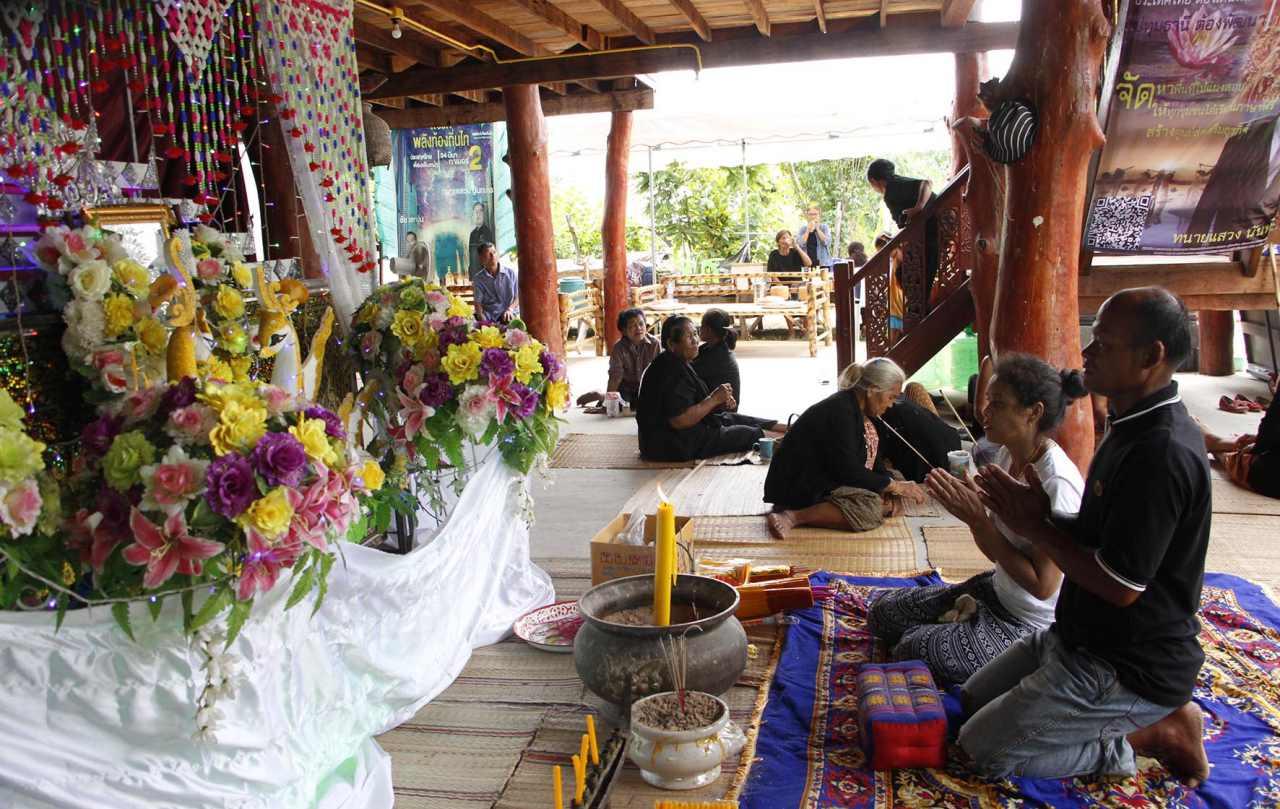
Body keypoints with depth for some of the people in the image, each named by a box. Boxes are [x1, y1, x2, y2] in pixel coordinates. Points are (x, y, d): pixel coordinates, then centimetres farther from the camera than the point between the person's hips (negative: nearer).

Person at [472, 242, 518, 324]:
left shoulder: (510, 273, 5)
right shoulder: (478, 279, 5)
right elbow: (478, 303, 2)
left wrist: (510, 309, -13)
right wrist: (483, 321, -16)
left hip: (507, 315, 0)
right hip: (489, 318, 0)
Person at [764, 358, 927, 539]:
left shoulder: (855, 409, 8)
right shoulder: (840, 411, -22)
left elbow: (867, 460, 15)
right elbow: (847, 470, -24)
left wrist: (891, 482, -1)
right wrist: (893, 485, -15)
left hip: (823, 478, 11)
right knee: (870, 508, -27)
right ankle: (792, 516, -24)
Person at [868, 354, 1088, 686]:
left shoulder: (1057, 484, -28)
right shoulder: (1009, 455, -2)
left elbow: (1042, 584, -26)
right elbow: (996, 552, 6)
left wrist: (978, 518, -26)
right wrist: (969, 509, -14)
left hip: (1032, 625, -8)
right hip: (998, 591, 9)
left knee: (909, 650, -12)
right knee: (883, 612, 8)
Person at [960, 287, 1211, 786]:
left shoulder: (1162, 453, -28)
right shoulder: (1137, 426, 5)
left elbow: (1120, 586, -27)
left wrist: (1035, 528, -16)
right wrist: (1040, 515, -6)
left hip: (1128, 668, -10)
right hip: (1084, 636, 10)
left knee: (983, 748, -6)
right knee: (973, 699, 18)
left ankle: (1157, 735, 2)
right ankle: (1147, 717, 14)